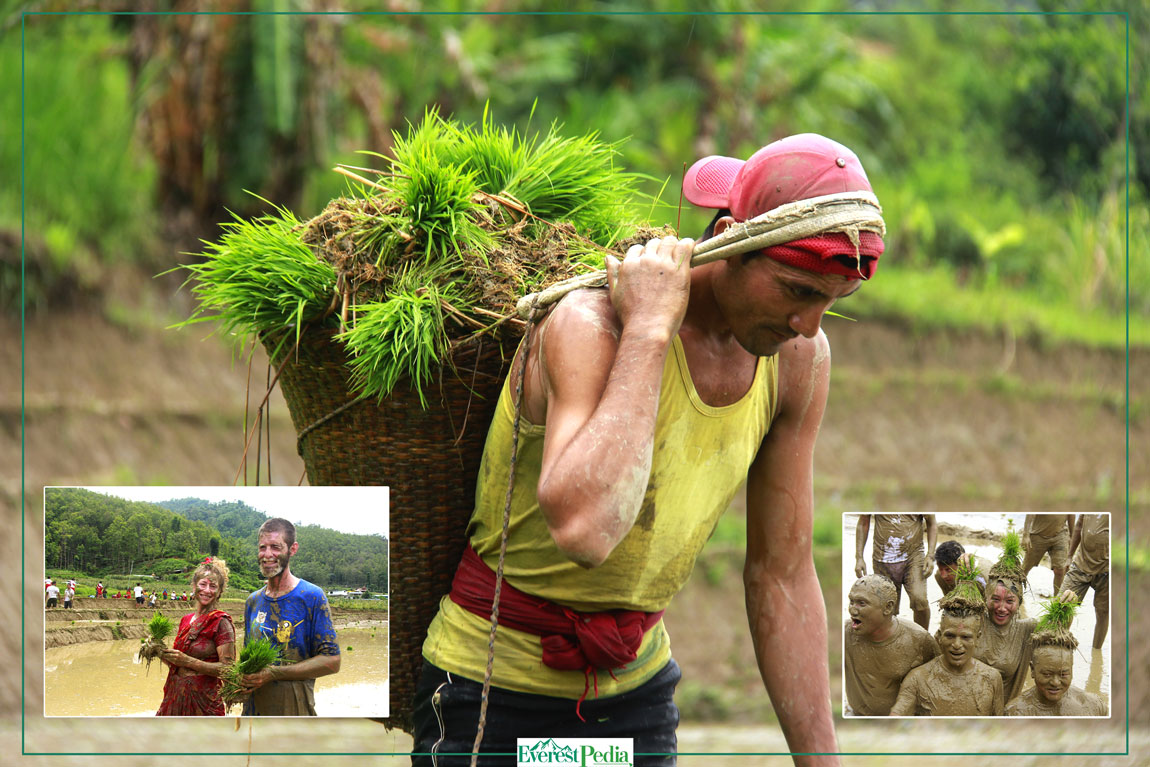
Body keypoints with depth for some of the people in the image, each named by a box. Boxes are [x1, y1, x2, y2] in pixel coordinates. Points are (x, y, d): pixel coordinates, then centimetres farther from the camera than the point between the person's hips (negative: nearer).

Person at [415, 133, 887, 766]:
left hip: (634, 686, 6)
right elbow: (582, 529, -45)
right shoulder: (592, 325, -27)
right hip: (495, 687, -5)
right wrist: (648, 329, -37)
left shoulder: (798, 358, -6)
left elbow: (781, 577, 3)